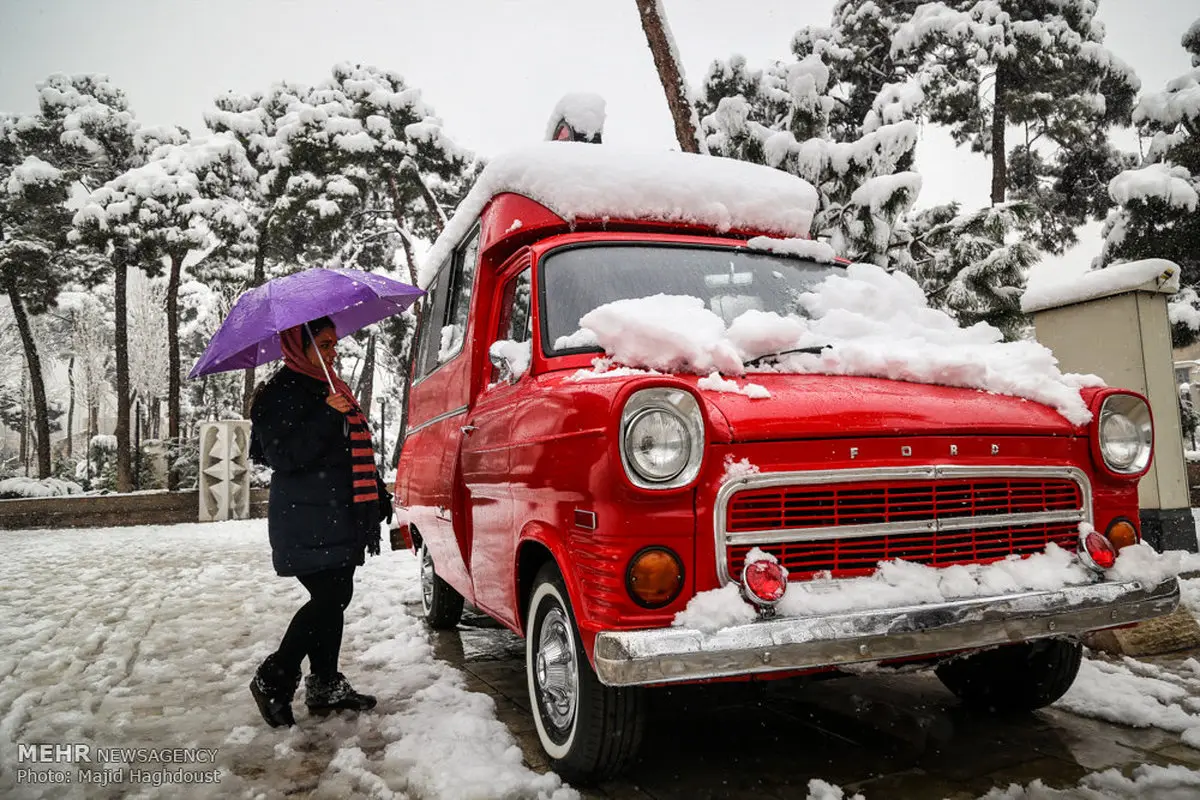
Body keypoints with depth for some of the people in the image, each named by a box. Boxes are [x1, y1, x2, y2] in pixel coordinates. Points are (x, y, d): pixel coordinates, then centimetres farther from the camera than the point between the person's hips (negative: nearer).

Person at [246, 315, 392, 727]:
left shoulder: (333, 388, 20)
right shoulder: (279, 394, -7)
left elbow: (359, 450, 26)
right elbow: (283, 455, -18)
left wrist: (379, 498, 24)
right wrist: (327, 416, -24)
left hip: (341, 519, 9)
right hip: (306, 524, -9)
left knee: (334, 600, 11)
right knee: (328, 599, -12)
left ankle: (326, 686, 21)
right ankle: (273, 679, 3)